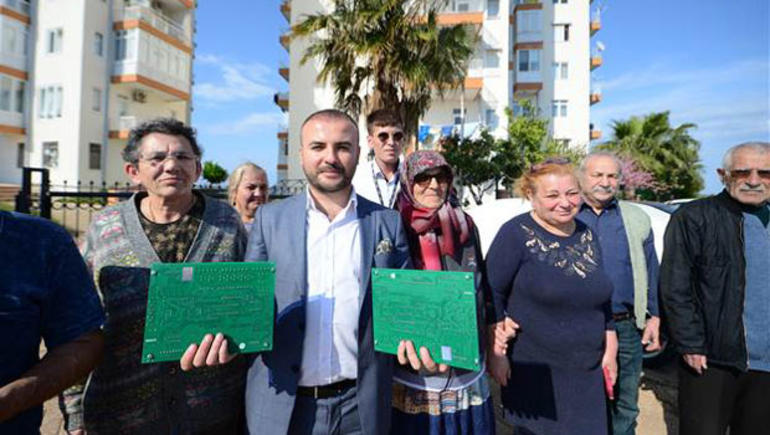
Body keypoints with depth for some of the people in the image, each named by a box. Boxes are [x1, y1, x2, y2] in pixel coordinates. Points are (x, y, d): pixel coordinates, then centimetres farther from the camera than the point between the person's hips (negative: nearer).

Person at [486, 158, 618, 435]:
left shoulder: (587, 235, 6)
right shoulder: (517, 234, -13)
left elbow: (602, 298, 15)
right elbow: (491, 295, -13)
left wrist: (610, 350, 12)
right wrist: (496, 354, -15)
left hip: (587, 371, 6)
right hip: (532, 370, -5)